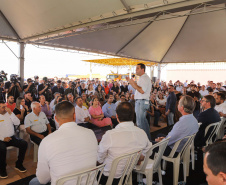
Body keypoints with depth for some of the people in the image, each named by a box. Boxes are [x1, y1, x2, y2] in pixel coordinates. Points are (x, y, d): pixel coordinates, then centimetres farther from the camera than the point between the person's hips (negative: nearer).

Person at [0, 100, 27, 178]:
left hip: (11, 137, 4)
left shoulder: (9, 114, 9)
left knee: (24, 144, -17)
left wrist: (11, 113, -12)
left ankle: (19, 164, -1)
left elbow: (17, 123, -3)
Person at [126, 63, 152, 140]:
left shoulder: (145, 78, -15)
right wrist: (130, 81, 15)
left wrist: (133, 83, -20)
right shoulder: (142, 78, 17)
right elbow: (137, 88, 20)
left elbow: (142, 91, -24)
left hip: (142, 102, -11)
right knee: (143, 120, 17)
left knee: (140, 121, -6)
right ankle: (147, 138, 29)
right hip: (139, 101, 11)